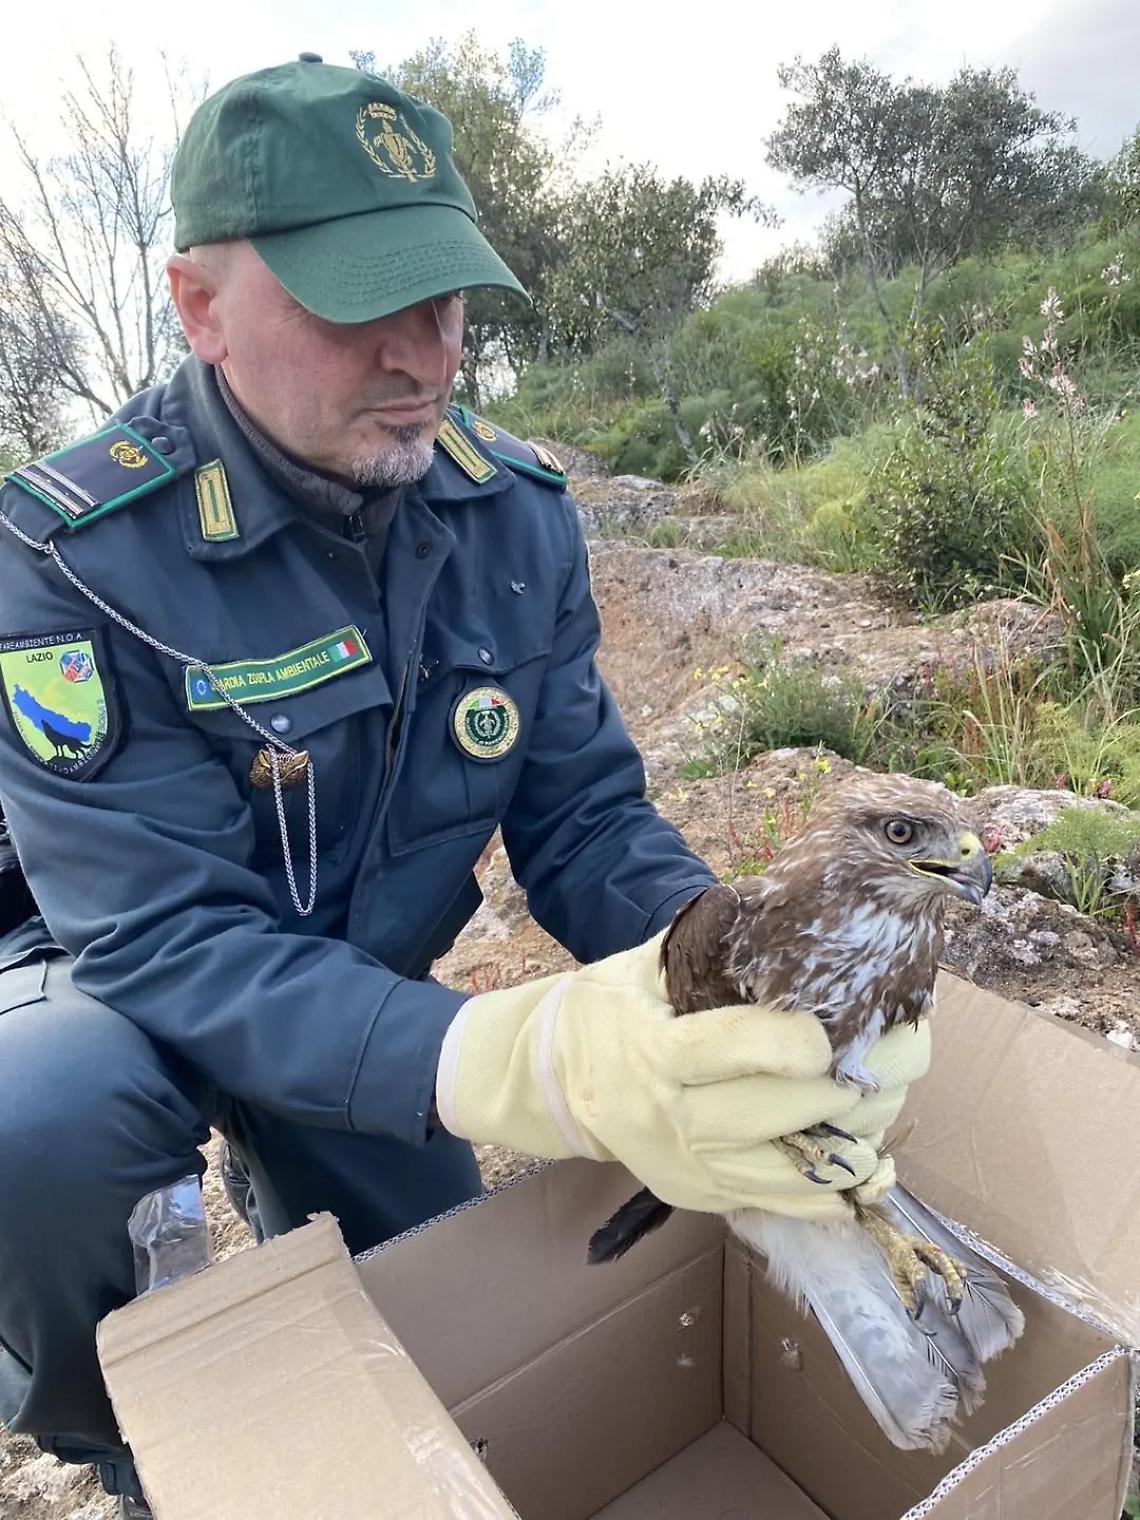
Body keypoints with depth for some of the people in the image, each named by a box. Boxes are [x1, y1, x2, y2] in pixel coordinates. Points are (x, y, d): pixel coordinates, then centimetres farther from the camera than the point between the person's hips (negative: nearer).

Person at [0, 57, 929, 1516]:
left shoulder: (518, 511, -14)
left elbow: (587, 816, -13)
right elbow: (172, 942, -32)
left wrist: (738, 979, -35)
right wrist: (515, 1060, -49)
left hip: (374, 1002, 4)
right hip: (120, 983, -3)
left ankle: (268, 1170, 42)